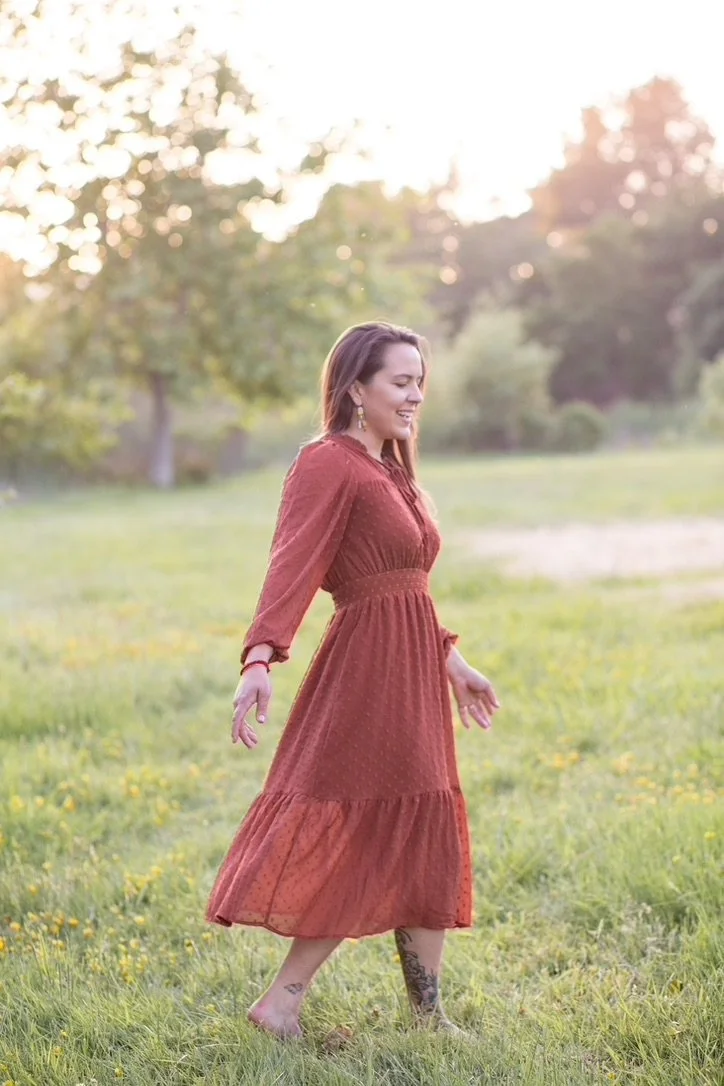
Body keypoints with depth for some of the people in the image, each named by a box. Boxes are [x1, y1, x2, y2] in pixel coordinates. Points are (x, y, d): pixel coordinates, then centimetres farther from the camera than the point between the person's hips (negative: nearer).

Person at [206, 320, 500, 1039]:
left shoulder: (389, 470, 17)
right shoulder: (328, 463, -11)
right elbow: (292, 567, -25)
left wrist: (449, 659, 26)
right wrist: (261, 658, -37)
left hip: (410, 676, 9)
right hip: (365, 665, -9)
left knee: (425, 845, 11)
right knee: (358, 845, -5)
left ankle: (428, 1014, 21)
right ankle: (281, 1002, 6)